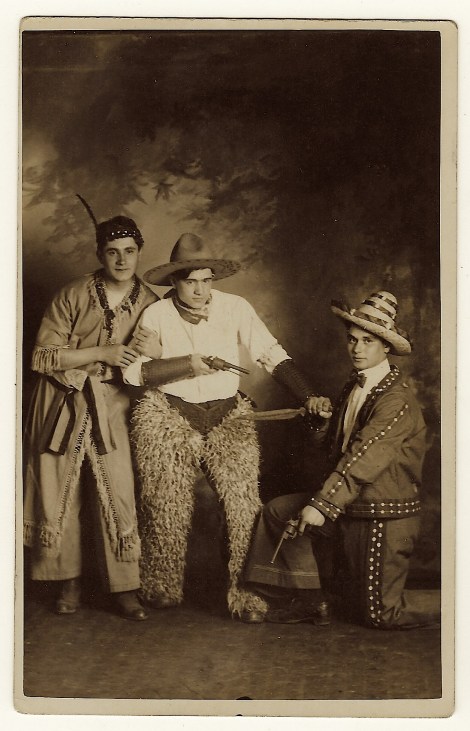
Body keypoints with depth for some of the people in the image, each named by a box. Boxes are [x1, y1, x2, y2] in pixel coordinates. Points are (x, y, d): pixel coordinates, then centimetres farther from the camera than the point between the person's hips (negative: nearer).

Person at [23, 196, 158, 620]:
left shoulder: (150, 305, 3)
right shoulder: (72, 297, -5)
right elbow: (43, 357, -10)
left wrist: (138, 358, -11)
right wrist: (104, 353, -15)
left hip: (112, 409, 1)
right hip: (63, 407, -1)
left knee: (119, 498, -6)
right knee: (60, 496, 5)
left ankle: (125, 588, 7)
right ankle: (69, 582, 22)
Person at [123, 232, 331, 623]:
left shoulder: (235, 308, -2)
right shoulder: (156, 315, -4)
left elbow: (273, 355, -3)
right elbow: (133, 371, -13)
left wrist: (308, 396, -15)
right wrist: (187, 364, -23)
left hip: (228, 418, 1)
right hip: (168, 419, -1)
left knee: (244, 505, -9)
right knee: (168, 508, 6)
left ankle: (243, 592, 4)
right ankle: (163, 590, 26)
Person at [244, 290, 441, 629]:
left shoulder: (397, 398, -21)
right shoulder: (356, 386, 6)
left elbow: (364, 457, -28)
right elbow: (337, 442, 14)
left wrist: (322, 504, -31)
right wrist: (321, 415, -5)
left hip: (383, 517, -8)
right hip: (349, 505, 8)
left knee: (378, 612, 1)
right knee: (278, 512, 4)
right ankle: (312, 601, 11)